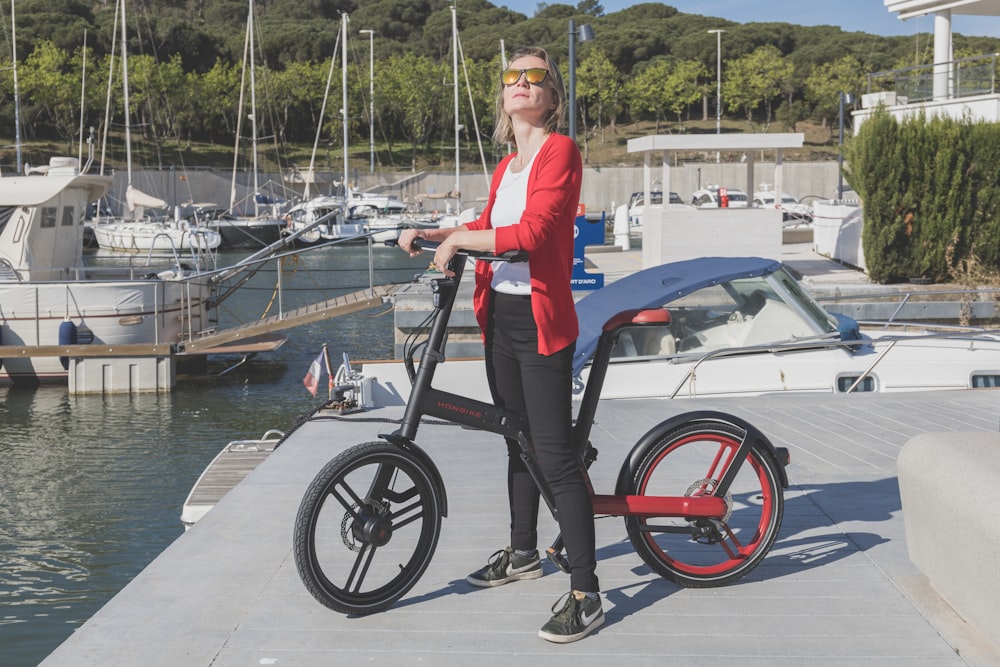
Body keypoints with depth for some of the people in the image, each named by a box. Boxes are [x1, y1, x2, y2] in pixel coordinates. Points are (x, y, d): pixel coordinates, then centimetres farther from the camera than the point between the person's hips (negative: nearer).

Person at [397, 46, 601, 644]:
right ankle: (524, 554, 37)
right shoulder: (507, 166, 15)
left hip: (541, 321, -9)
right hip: (501, 316, 9)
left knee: (556, 455, -9)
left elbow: (532, 231, -25)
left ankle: (586, 595, -5)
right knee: (519, 442, 20)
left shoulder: (560, 152, -12)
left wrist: (456, 239, -17)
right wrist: (431, 234, 16)